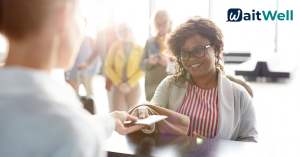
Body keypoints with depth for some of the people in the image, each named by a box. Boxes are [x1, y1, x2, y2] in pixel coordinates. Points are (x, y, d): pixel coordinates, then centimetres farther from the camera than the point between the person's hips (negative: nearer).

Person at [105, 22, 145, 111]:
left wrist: (129, 84, -11)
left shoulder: (139, 49, 3)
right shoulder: (115, 47, 6)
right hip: (117, 87, 0)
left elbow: (142, 70, -1)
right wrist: (119, 83, -8)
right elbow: (108, 67, 3)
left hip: (134, 87, 0)